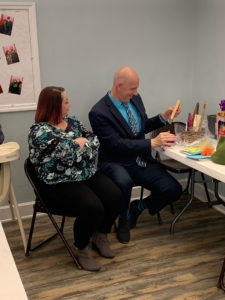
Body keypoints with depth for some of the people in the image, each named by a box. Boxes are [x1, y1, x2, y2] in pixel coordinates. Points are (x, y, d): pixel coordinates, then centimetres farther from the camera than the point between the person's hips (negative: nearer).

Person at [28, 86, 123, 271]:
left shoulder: (73, 122, 14)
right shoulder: (40, 131, -11)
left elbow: (94, 140, 7)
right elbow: (67, 155, -22)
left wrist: (80, 143, -11)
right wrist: (80, 142, -5)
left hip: (88, 174, 7)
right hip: (60, 184, -7)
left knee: (115, 196, -16)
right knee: (93, 207, -28)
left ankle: (100, 236, 10)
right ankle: (80, 249, 0)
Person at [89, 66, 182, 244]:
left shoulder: (135, 98, 6)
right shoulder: (98, 113, -16)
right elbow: (117, 144, -22)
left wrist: (164, 117, 3)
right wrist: (153, 143, -25)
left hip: (141, 159, 6)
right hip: (116, 164, -6)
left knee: (174, 190, -12)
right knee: (124, 182, -40)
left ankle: (137, 208, 16)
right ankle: (124, 219, -5)